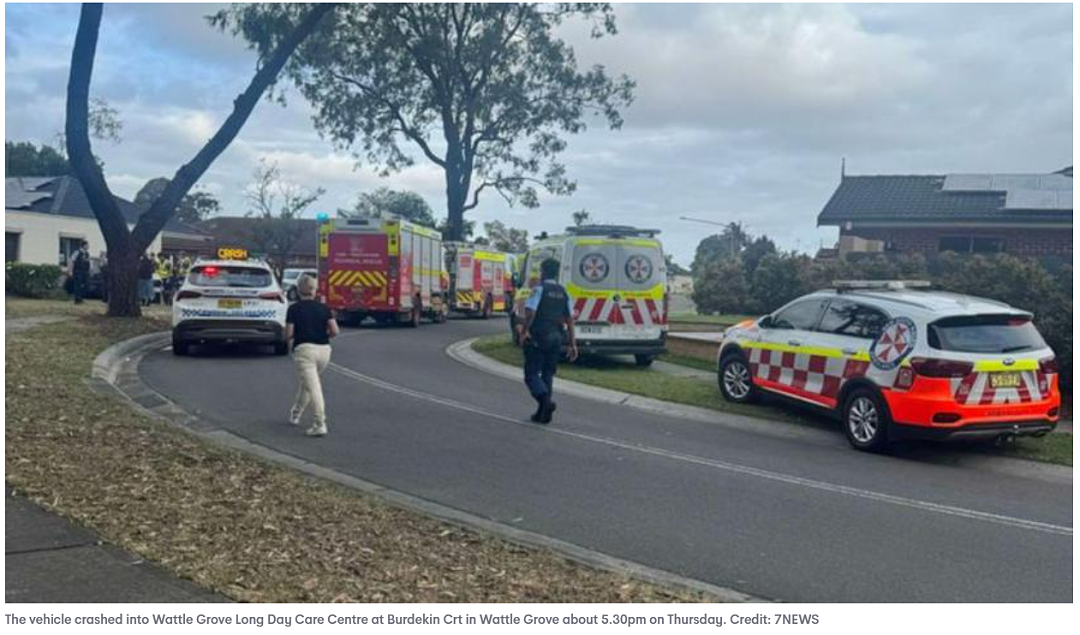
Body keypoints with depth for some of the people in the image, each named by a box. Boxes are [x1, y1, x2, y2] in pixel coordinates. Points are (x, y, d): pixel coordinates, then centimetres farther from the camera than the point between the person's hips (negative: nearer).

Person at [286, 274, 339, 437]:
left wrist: (292, 336, 18)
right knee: (307, 382, 24)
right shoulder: (323, 308, 7)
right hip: (324, 350, 4)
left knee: (313, 387, -11)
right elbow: (334, 331, -1)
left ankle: (320, 424, -20)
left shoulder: (294, 309, -1)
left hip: (304, 349, -4)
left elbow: (288, 335, -5)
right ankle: (295, 414, 38)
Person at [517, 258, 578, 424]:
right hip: (556, 338, 6)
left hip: (538, 337, -6)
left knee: (531, 374, 0)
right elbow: (570, 319, 9)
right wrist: (573, 344, 11)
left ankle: (546, 400, -22)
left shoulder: (539, 289, -8)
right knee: (548, 375, 13)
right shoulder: (563, 293, 10)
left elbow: (530, 312, -19)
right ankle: (542, 413, 14)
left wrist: (524, 331, -9)